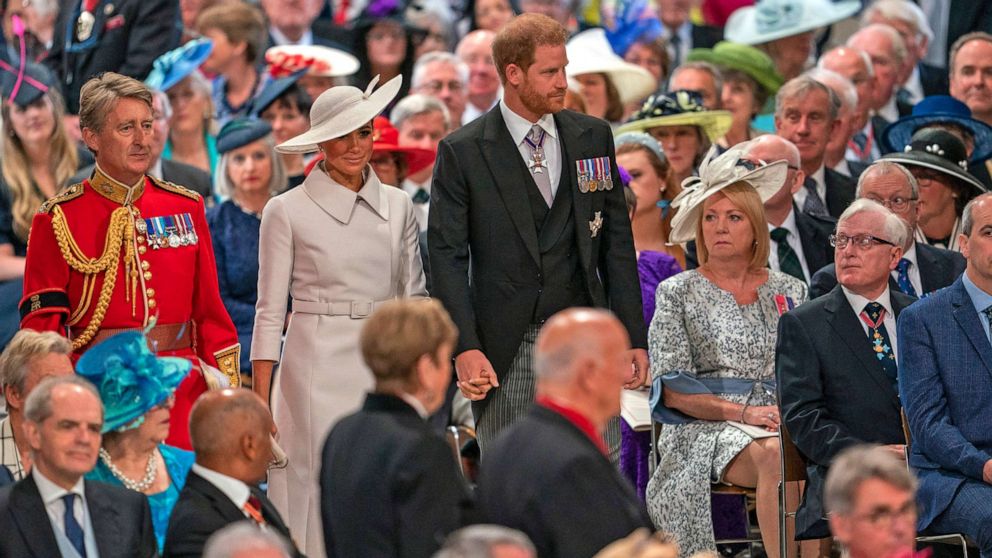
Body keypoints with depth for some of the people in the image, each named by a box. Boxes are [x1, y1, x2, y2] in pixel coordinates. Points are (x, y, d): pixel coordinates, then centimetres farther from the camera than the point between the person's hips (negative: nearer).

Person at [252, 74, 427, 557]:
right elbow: (269, 313, -1)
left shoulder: (397, 206, 9)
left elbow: (415, 299, 13)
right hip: (318, 369, -3)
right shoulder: (287, 211, -1)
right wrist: (260, 404, -7)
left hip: (385, 369, 3)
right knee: (320, 505, -5)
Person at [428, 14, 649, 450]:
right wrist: (464, 348, -15)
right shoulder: (462, 152, -2)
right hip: (506, 353, -3)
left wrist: (633, 337, 6)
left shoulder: (593, 137, 9)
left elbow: (617, 242, 12)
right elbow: (447, 258, -5)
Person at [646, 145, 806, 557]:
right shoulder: (678, 293, 9)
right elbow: (671, 391, 1)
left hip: (783, 421, 3)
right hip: (704, 429, -3)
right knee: (774, 457, -37)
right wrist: (741, 413, -13)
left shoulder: (789, 292, 19)